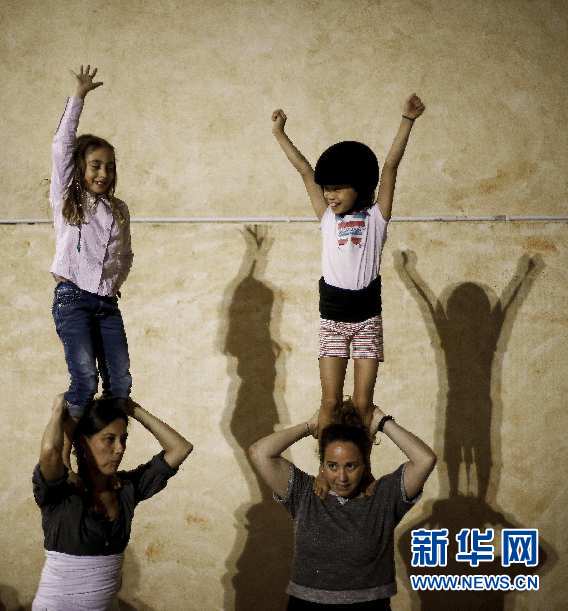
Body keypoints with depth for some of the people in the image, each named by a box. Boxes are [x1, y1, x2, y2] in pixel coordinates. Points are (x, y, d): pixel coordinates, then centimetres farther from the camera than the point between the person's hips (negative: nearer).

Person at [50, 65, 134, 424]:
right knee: (85, 379, -17)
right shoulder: (66, 199, 3)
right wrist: (79, 97, -3)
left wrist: (117, 282, 8)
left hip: (107, 303, 5)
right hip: (72, 299, -4)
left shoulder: (119, 210, 15)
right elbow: (62, 145, -4)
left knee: (121, 383, -5)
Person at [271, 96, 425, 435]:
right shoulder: (328, 218, 7)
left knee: (363, 403, -1)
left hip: (367, 318, -2)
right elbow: (305, 171, 9)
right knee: (330, 402, -2)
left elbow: (391, 166, -4)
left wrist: (407, 121, -7)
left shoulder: (375, 217, 1)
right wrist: (280, 134, 15)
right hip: (333, 318, 2)